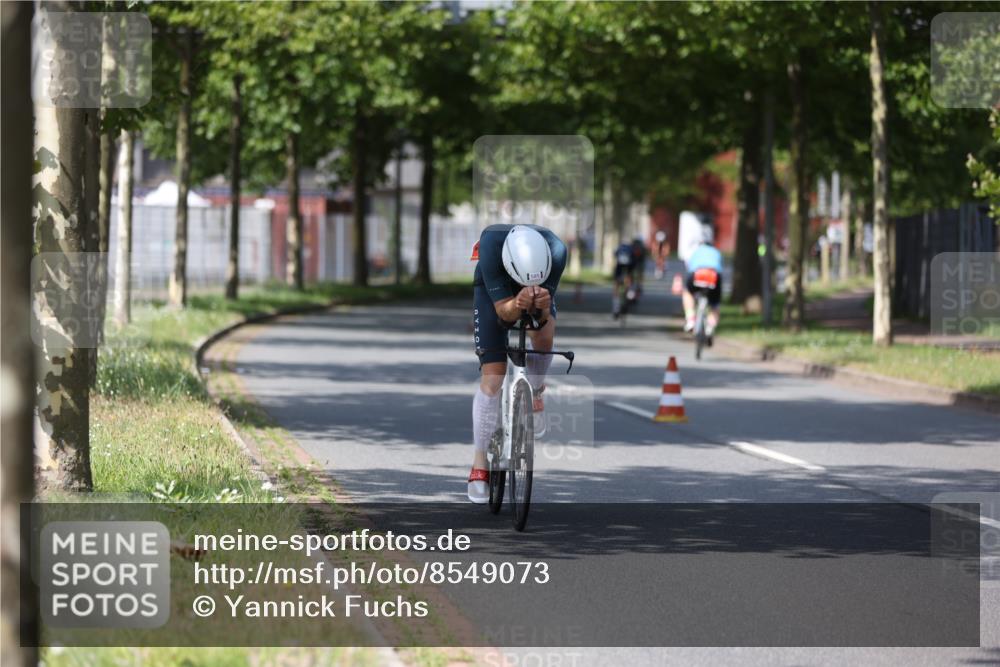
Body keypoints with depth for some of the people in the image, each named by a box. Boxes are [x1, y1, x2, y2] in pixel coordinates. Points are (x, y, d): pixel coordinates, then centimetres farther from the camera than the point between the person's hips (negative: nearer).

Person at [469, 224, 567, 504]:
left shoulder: (556, 251, -37)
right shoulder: (491, 247, -42)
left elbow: (544, 315, -31)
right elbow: (504, 311, -35)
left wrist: (541, 306, -54)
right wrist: (519, 304, -57)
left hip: (542, 290, 3)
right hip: (493, 290, -3)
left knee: (544, 336, -25)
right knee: (492, 378, -12)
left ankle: (534, 394, 11)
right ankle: (480, 466, -4)